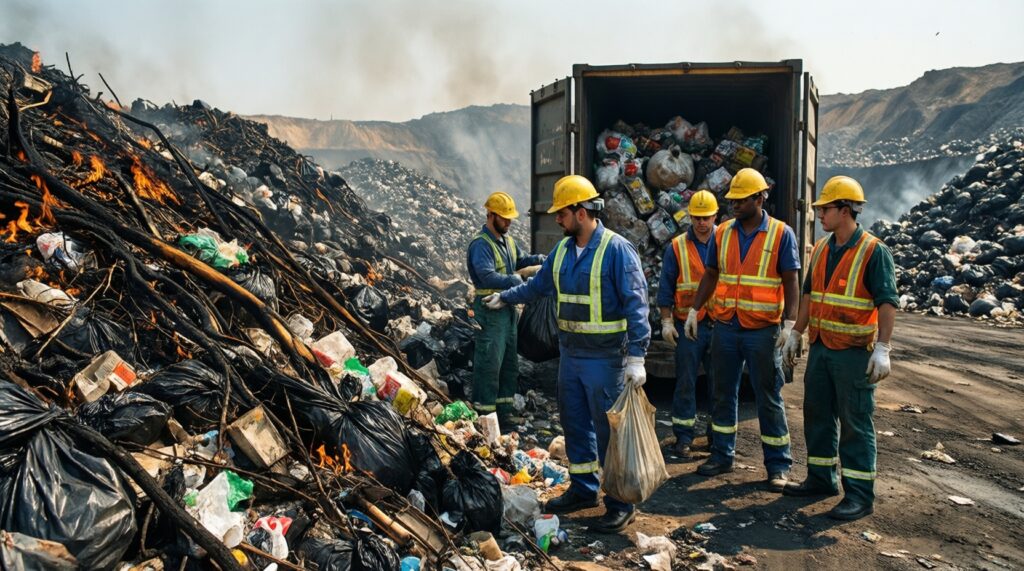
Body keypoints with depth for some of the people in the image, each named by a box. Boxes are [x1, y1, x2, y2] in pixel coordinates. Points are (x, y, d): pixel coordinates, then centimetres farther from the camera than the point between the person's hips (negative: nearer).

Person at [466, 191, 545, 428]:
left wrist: (539, 259, 8)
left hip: (508, 307, 10)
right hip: (490, 309, -10)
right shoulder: (481, 244, -17)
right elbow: (488, 277, -28)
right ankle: (484, 415, 3)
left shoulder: (507, 240, 12)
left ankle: (504, 409, 28)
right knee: (489, 362, -6)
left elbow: (519, 261, 26)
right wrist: (518, 279, -27)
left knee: (509, 362, 16)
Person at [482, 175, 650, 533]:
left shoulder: (616, 249, -14)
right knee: (575, 424, 15)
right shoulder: (562, 250, 9)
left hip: (605, 359, -7)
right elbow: (539, 285, 26)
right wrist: (504, 298, 33)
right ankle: (583, 490, 31)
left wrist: (636, 358, -21)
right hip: (570, 355, 7)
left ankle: (621, 505, 13)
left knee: (609, 430, 0)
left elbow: (636, 304, -17)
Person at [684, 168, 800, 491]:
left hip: (762, 330, -4)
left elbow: (791, 282, -5)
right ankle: (722, 455, 24)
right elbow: (710, 276, 13)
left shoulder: (781, 234, -4)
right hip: (725, 327, 4)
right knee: (724, 393, 11)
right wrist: (694, 311, 8)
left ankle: (778, 464, 15)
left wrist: (789, 323, -13)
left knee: (769, 398, 4)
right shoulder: (722, 233, 7)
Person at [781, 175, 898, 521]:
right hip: (820, 347, 8)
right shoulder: (822, 249, 11)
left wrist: (883, 348, -22)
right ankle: (821, 478, 28)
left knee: (855, 423, -1)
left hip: (854, 353, -7)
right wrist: (796, 333, 17)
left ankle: (859, 494, 7)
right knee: (817, 414, 14)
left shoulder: (873, 252, -11)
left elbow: (887, 302, -15)